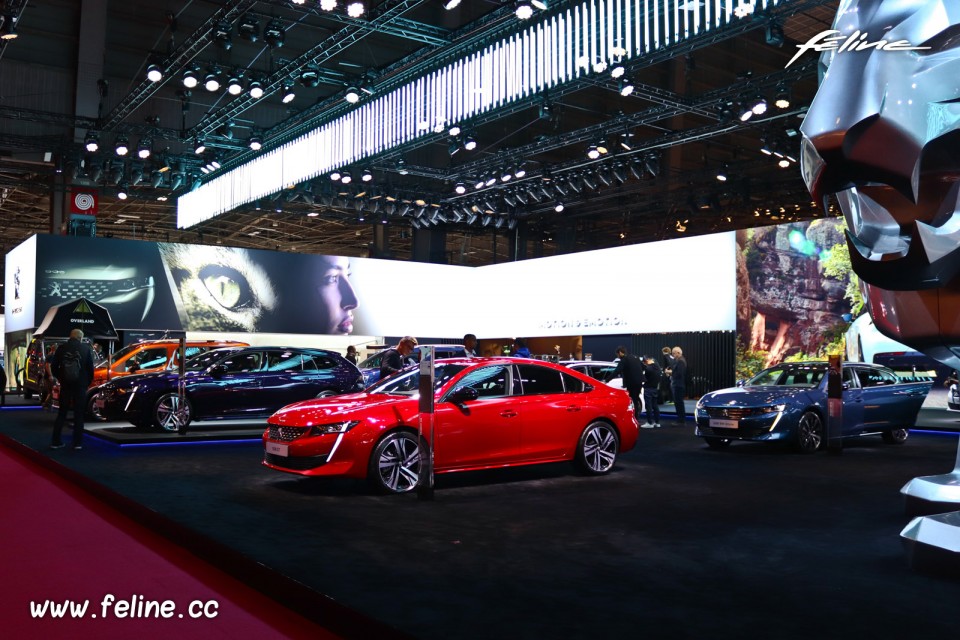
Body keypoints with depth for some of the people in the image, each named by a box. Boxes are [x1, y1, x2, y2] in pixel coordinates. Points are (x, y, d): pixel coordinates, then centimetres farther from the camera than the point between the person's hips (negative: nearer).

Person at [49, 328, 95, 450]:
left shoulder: (61, 348, 0)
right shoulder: (86, 348, -6)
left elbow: (53, 367, 1)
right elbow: (90, 368, -5)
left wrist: (61, 379, 17)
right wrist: (88, 382, 10)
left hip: (65, 385, 2)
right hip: (81, 385, -2)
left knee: (61, 413, 13)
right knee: (79, 415, 6)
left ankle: (56, 441, 12)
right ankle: (78, 443, 4)